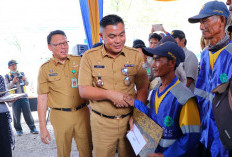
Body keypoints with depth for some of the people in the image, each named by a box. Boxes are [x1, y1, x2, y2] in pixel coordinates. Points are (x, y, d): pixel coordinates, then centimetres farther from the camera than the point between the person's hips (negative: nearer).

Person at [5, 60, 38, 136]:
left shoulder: (21, 73, 12)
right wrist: (13, 82, -19)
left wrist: (25, 80, -14)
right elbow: (7, 87, -2)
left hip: (24, 96, 1)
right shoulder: (7, 76, 7)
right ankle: (18, 130, 13)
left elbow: (27, 84, 8)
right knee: (16, 114, 2)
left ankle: (32, 128, 4)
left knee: (27, 112, -1)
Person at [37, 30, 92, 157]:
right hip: (60, 116, -1)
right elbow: (42, 99, -1)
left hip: (82, 112, 2)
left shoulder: (78, 61, 4)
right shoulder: (45, 69, 0)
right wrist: (42, 127, -4)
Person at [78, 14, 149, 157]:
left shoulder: (136, 55, 0)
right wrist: (110, 94, -18)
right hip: (101, 122, -1)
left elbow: (143, 89, 3)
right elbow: (83, 91, -5)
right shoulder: (89, 56, -3)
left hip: (129, 120, 1)